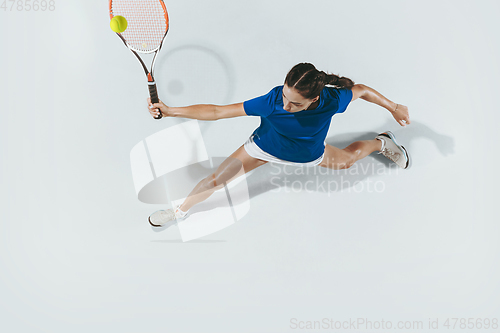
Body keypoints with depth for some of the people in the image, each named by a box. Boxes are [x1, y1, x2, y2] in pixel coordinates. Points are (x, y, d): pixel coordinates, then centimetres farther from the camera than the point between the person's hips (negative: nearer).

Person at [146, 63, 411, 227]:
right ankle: (181, 211, 33)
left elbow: (361, 89, -15)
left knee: (348, 158, 26)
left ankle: (381, 142, 62)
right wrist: (170, 111, -43)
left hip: (309, 153, 2)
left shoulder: (332, 100, -38)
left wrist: (393, 108, -1)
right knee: (215, 181, 1)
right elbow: (217, 111, -38)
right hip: (265, 147, -1)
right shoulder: (272, 101, -42)